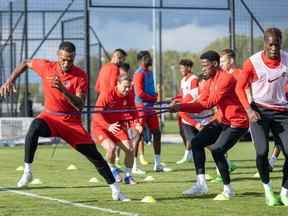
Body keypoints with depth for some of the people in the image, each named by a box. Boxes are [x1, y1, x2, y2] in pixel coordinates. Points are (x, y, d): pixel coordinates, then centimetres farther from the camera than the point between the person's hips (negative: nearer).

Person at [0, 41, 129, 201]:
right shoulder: (46, 67, -9)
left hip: (72, 121, 0)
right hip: (50, 117, 0)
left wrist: (63, 89, -36)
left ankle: (116, 190, 12)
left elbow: (80, 106, -21)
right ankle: (27, 172, -26)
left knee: (94, 155, -3)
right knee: (35, 128, -36)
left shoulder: (81, 76, -14)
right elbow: (26, 64, 11)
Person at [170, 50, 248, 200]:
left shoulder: (226, 79, -19)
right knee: (196, 142, 0)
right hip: (221, 120, 10)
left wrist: (181, 106, -16)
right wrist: (181, 107, -14)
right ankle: (201, 184, 2)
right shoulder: (209, 82, 10)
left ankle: (228, 190, -5)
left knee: (217, 150, -20)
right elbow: (199, 105, 4)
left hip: (237, 122, -10)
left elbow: (210, 103, -21)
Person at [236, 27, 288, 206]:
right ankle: (267, 188, 7)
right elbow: (240, 88, -3)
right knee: (262, 151, -16)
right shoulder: (252, 63, -13)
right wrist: (249, 110, -13)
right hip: (259, 111, -3)